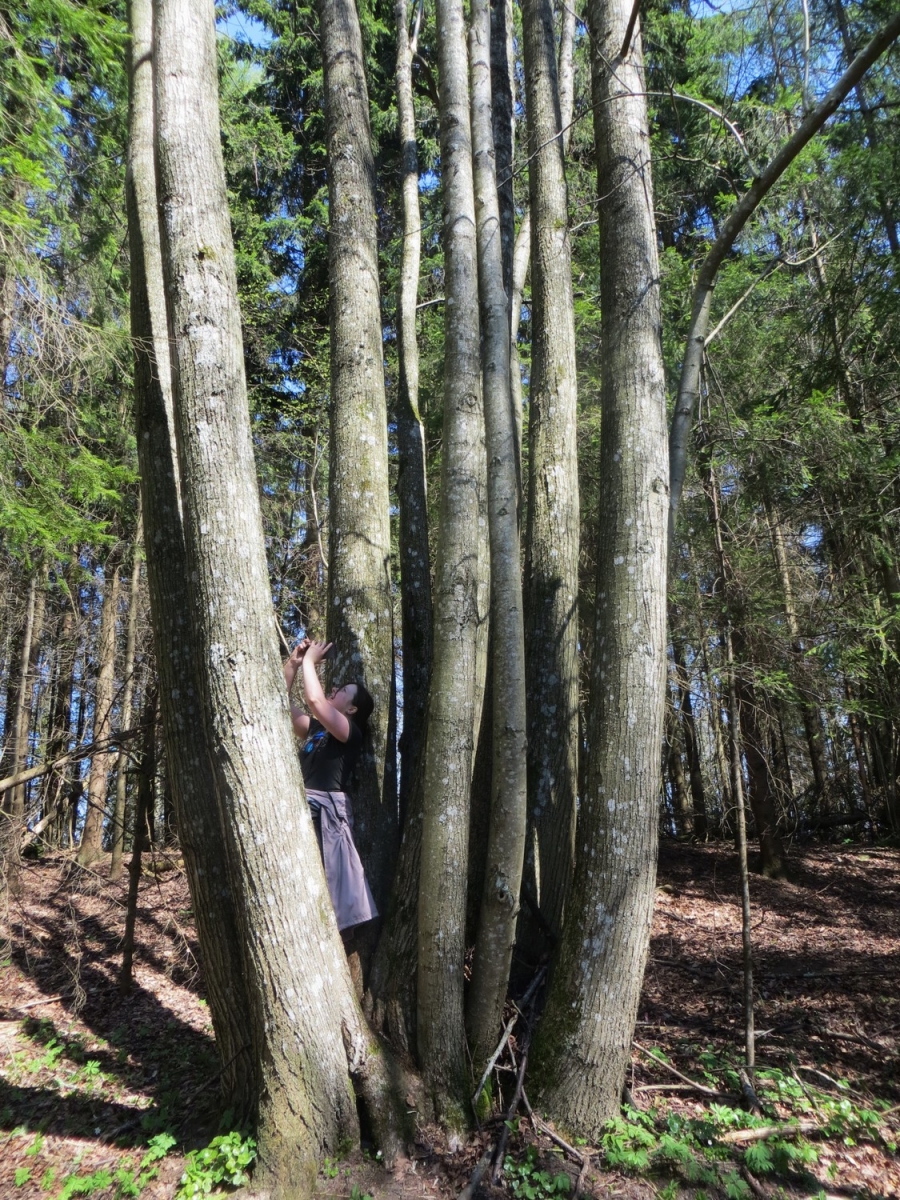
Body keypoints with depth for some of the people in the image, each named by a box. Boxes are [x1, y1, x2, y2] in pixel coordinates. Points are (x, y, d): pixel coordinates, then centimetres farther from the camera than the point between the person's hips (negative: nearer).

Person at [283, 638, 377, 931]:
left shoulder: (350, 733, -6)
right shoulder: (315, 729, 17)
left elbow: (315, 700, -20)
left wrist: (310, 662, -7)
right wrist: (292, 664, 12)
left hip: (325, 813, -8)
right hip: (302, 811, 8)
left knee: (323, 886, -4)